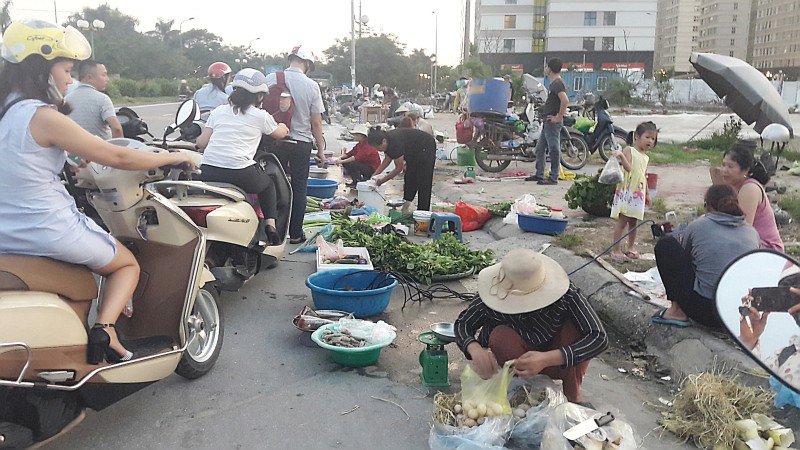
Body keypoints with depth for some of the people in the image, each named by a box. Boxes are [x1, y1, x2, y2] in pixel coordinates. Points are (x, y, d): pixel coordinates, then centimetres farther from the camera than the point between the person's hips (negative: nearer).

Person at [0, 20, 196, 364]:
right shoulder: (43, 117, -19)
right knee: (128, 264, 16)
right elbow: (117, 157, -15)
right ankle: (104, 329, -6)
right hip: (48, 230, -8)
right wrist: (173, 157, -2)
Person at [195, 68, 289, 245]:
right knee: (268, 184, 27)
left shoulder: (219, 111, 14)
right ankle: (270, 223, 9)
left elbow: (201, 142, 11)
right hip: (240, 174, -3)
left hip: (208, 172, 3)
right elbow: (279, 134, 25)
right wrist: (283, 127, 48)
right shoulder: (261, 116, 6)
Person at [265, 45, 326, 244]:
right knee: (299, 189, 8)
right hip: (302, 143, -1)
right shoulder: (311, 86, -8)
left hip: (275, 141, 1)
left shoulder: (271, 79, -5)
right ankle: (295, 234, 13)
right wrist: (321, 150, 4)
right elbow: (316, 122, -5)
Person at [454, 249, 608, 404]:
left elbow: (599, 338, -34)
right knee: (500, 336, -30)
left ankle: (573, 394, -7)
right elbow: (462, 323, -12)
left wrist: (547, 359, -46)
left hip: (558, 362, 0)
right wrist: (475, 350, -35)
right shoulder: (493, 299, -27)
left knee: (576, 328, -29)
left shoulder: (566, 295, -31)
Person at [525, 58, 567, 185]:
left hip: (553, 122, -11)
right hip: (547, 122, 11)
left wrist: (558, 117, -23)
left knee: (554, 149, -5)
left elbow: (565, 100, -28)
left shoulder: (557, 83, -15)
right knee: (540, 148, 15)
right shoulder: (554, 83, 17)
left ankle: (553, 178, -1)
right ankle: (539, 175, 24)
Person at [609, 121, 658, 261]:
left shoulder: (646, 157, 17)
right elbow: (628, 167, -21)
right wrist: (621, 156, -37)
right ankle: (615, 250, -5)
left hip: (639, 193, 7)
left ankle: (631, 247, 25)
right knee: (622, 221, -8)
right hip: (627, 191, -7)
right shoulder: (629, 150, -5)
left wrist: (647, 195, 24)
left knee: (633, 221, 13)